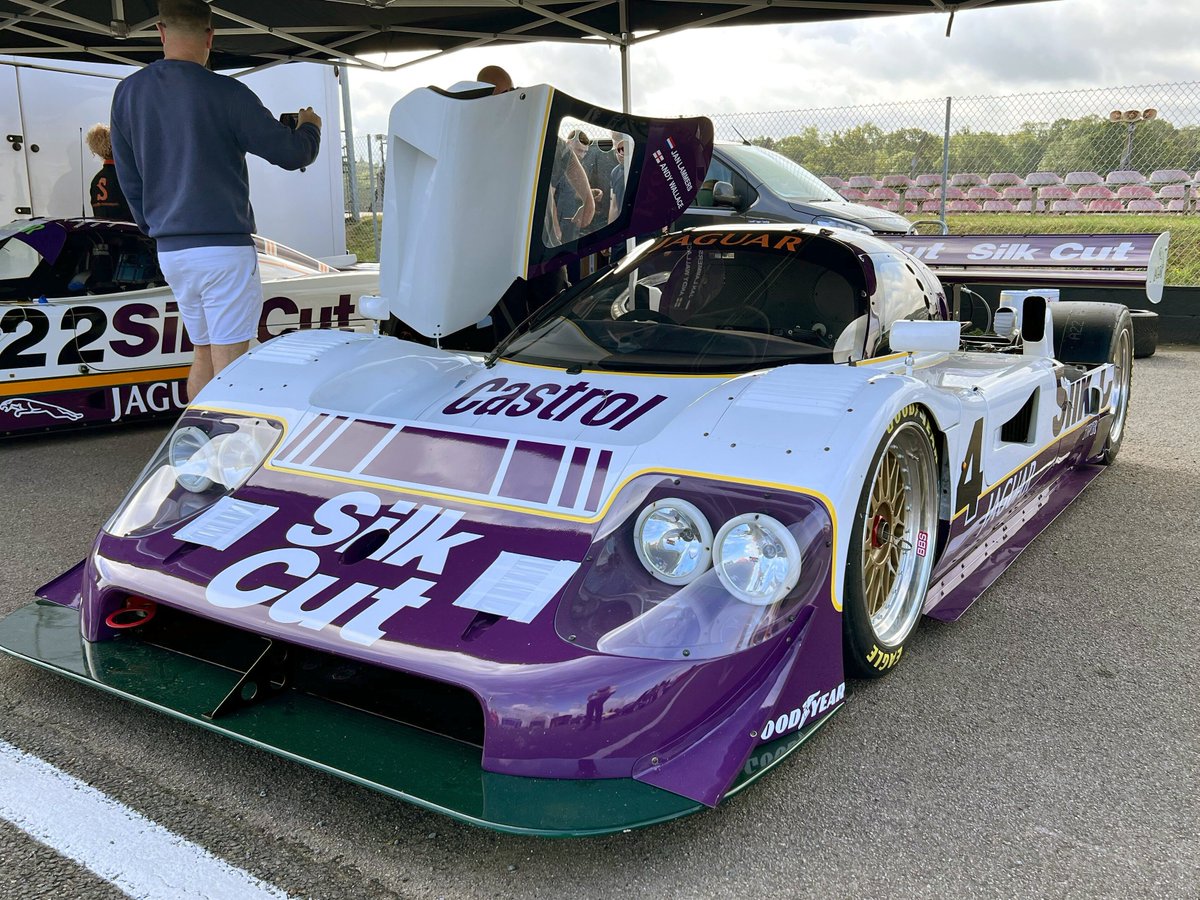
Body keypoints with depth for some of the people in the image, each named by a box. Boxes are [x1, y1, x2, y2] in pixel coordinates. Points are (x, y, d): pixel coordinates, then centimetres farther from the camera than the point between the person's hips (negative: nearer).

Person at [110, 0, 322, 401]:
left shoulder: (127, 93, 7)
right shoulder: (225, 93, -11)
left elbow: (129, 180, 13)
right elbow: (291, 154, -5)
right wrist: (310, 126, 17)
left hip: (170, 252, 6)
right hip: (224, 250, -6)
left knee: (203, 357, 17)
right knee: (228, 366, -2)